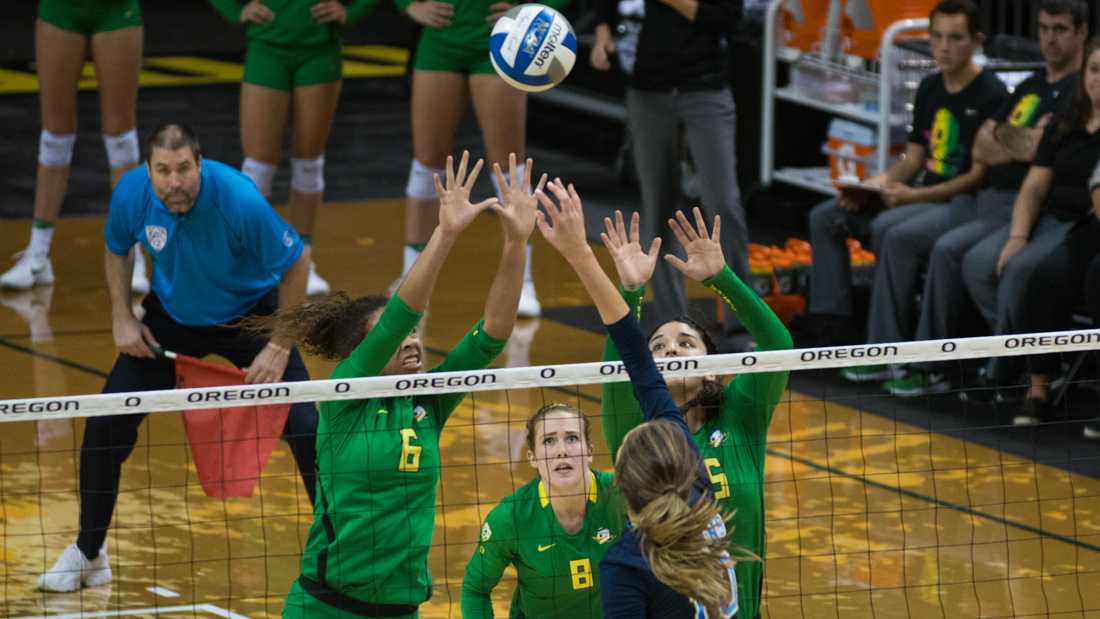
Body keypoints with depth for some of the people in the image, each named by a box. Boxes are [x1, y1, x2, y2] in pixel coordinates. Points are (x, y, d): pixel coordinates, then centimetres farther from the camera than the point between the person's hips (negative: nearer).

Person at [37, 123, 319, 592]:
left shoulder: (240, 201, -34)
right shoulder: (131, 193, -22)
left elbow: (297, 262, -20)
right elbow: (117, 249, 3)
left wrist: (278, 348, -19)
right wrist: (122, 317, -6)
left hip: (247, 318, -3)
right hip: (171, 318, 3)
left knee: (307, 428, -14)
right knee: (105, 427, -5)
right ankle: (87, 554, 15)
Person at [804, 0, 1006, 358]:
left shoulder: (990, 96, -12)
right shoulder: (930, 89, 13)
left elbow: (980, 176, -15)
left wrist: (913, 196, -22)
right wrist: (871, 187, -2)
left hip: (967, 201, -9)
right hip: (925, 194, 9)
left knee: (891, 231, -36)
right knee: (825, 218, -1)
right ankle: (833, 332, -6)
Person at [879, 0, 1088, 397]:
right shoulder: (1030, 87, 20)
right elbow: (981, 148, 16)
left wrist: (1010, 142, -6)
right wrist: (1023, 145, -6)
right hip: (987, 199, 9)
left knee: (949, 249, -28)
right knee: (899, 237, -1)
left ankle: (933, 369, -21)